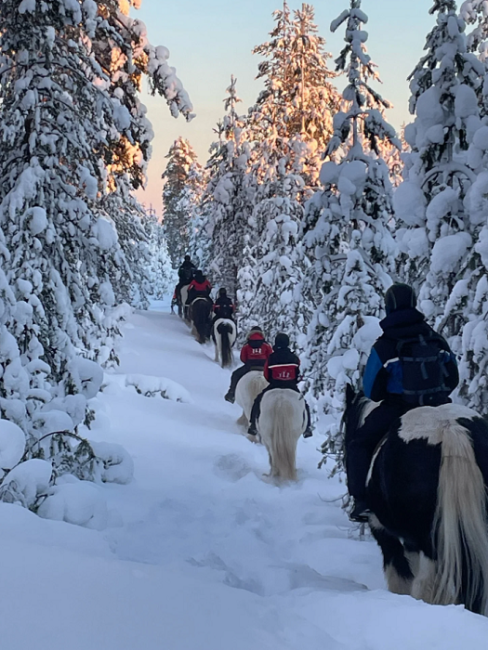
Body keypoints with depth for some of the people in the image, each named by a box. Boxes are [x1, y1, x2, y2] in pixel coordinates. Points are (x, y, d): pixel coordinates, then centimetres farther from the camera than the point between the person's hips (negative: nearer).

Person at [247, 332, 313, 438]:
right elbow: (298, 374, 9)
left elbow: (266, 375, 2)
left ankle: (253, 425, 9)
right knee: (303, 404, 21)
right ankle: (308, 427, 12)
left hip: (274, 386, -1)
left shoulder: (271, 358, -6)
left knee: (258, 401, 18)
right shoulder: (294, 358, -3)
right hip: (292, 387, 1)